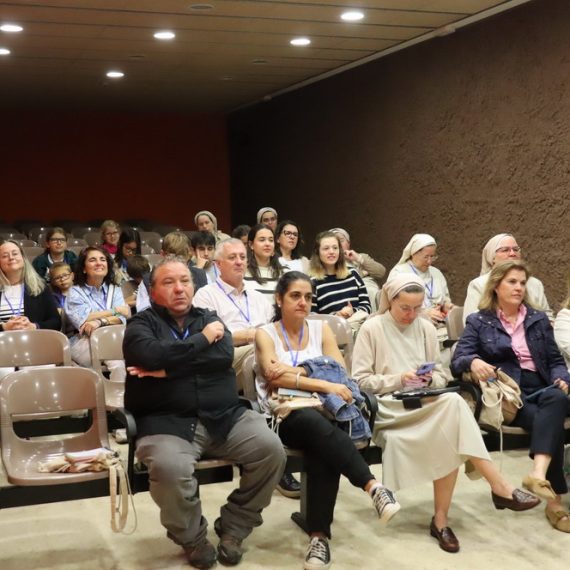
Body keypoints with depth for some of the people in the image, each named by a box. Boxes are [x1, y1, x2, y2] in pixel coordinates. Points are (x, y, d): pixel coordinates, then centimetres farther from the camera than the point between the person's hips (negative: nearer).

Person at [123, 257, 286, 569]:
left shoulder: (209, 317, 16)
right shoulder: (142, 324, 7)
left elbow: (224, 354, -6)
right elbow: (151, 356, -17)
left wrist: (168, 368, -11)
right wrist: (203, 338, -7)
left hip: (225, 416, 4)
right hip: (166, 421, -3)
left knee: (271, 448, -18)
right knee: (170, 467, -34)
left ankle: (233, 526, 5)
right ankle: (192, 538, -1)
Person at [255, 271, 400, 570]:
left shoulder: (321, 328, 14)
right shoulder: (265, 334, 4)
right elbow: (276, 378, -13)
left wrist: (298, 371, -12)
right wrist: (325, 384, -23)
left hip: (320, 413, 3)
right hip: (283, 417, -2)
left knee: (322, 449, -34)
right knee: (315, 422, -38)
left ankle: (319, 535, -32)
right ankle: (373, 486, -43)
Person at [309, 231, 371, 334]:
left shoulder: (352, 274, 18)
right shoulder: (313, 282, 2)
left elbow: (367, 306, 15)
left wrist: (353, 311, -5)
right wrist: (335, 316, -14)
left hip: (361, 325, 4)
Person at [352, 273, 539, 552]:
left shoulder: (426, 328, 13)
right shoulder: (371, 329, -1)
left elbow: (442, 374, 16)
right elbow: (360, 381, -5)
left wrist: (430, 380, -7)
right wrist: (398, 379, -15)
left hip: (426, 406, 5)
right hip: (388, 408, -5)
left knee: (449, 437, -31)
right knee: (453, 404, -31)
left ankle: (440, 519, -21)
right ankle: (499, 486, -27)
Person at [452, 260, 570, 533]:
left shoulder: (539, 319, 21)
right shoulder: (478, 321, 10)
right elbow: (457, 360, -2)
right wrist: (473, 362, -27)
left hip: (540, 389, 3)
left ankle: (538, 473, -54)